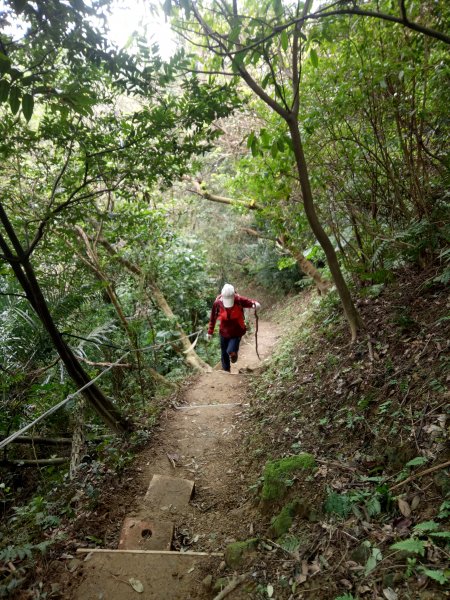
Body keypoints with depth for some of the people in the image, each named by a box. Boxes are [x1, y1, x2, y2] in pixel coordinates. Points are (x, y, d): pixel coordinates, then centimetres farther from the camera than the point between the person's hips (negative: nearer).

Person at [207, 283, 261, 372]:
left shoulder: (239, 300, -19)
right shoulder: (217, 303, -15)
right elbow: (213, 318, -2)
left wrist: (255, 304, -52)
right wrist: (210, 332, 5)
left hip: (237, 332, -2)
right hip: (224, 332, 2)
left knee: (231, 351, -20)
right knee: (224, 354, 13)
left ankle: (234, 352, 18)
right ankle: (226, 371, 37)